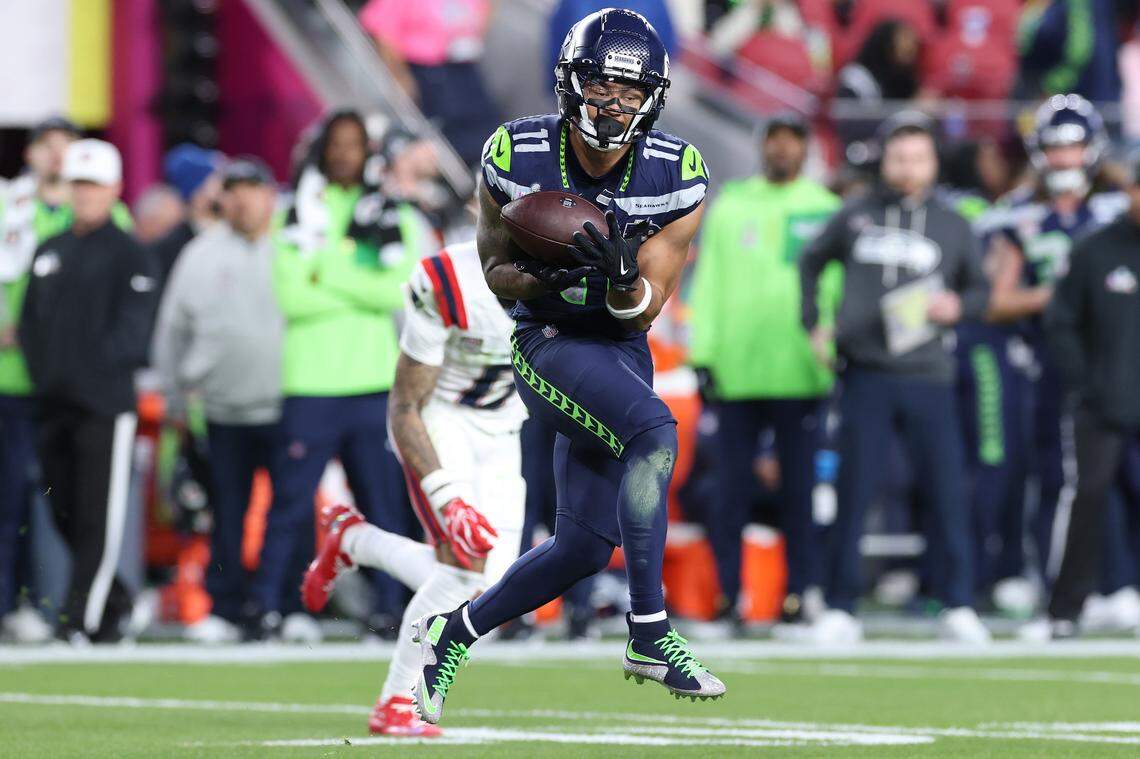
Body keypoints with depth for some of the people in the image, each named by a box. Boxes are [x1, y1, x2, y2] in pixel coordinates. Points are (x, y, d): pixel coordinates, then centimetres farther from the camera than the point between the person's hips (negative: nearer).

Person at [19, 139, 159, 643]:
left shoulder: (129, 255, -2)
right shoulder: (49, 252, 18)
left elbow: (132, 332, -10)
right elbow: (30, 319, 18)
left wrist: (90, 365, -16)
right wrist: (42, 366, 2)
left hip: (105, 403, -6)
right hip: (54, 403, 6)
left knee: (99, 516, -8)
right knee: (65, 512, 9)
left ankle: (85, 616, -8)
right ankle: (113, 601, 23)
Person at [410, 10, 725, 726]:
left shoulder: (676, 176, -11)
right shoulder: (517, 156, -13)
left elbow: (641, 316, -9)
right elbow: (496, 272, -1)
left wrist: (620, 276, -32)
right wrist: (544, 282, -23)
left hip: (621, 350, 4)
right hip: (548, 342, -4)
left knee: (585, 547, 5)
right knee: (656, 429, -30)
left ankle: (455, 630, 28)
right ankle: (650, 636, -27)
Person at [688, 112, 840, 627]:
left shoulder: (825, 211, 7)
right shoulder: (729, 205, 12)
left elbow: (839, 288, 4)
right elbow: (708, 283, 10)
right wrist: (702, 352, 2)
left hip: (798, 371, -1)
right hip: (735, 369, 1)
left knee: (798, 488, 1)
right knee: (733, 485, 0)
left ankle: (801, 590, 6)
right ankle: (726, 589, 4)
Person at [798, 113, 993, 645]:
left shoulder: (953, 227, 9)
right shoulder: (854, 218, 8)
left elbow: (981, 290, 17)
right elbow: (811, 263, 21)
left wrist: (957, 306, -5)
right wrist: (813, 326, 11)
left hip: (928, 379, 0)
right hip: (866, 376, 0)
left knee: (948, 492, -4)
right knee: (853, 493, -1)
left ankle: (959, 608, 4)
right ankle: (839, 610, 6)